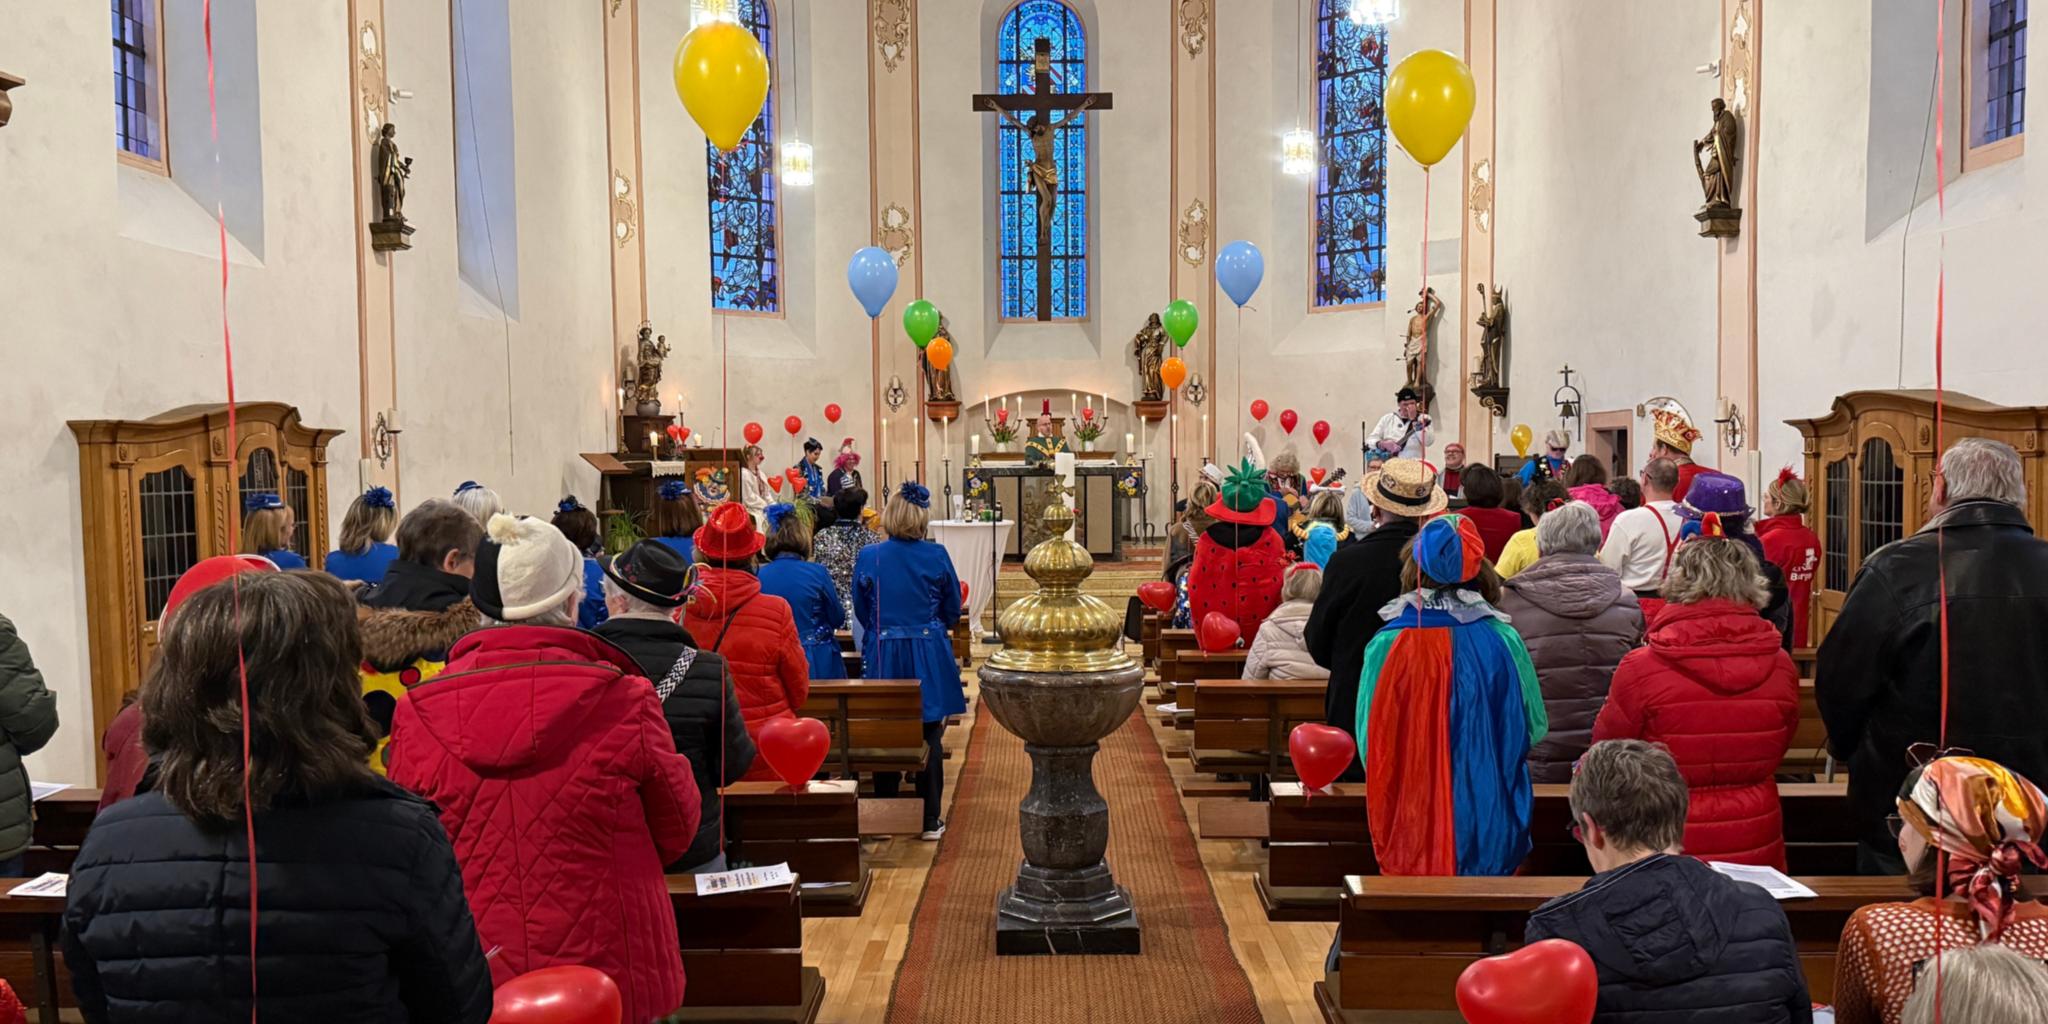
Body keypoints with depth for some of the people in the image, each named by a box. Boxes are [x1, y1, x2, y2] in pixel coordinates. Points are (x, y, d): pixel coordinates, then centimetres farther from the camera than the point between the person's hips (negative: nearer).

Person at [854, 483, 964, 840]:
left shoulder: (868, 557, -6)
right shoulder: (937, 556, -9)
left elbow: (861, 610, 5)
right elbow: (953, 610, 2)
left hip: (883, 653, 1)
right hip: (929, 655, -1)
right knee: (929, 737, 7)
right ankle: (930, 821, 12)